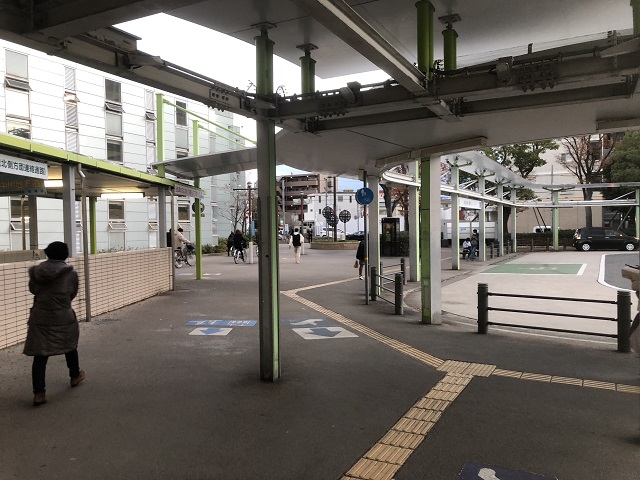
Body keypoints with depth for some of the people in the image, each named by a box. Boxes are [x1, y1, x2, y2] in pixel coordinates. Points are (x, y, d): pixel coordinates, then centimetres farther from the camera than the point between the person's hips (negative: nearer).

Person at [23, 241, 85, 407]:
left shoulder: (36, 271, -2)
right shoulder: (71, 273, -8)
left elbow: (32, 289, 14)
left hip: (39, 318, 2)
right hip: (63, 318, -1)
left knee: (40, 355, 2)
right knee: (70, 346, 22)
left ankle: (39, 393, -2)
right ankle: (75, 376, 39)